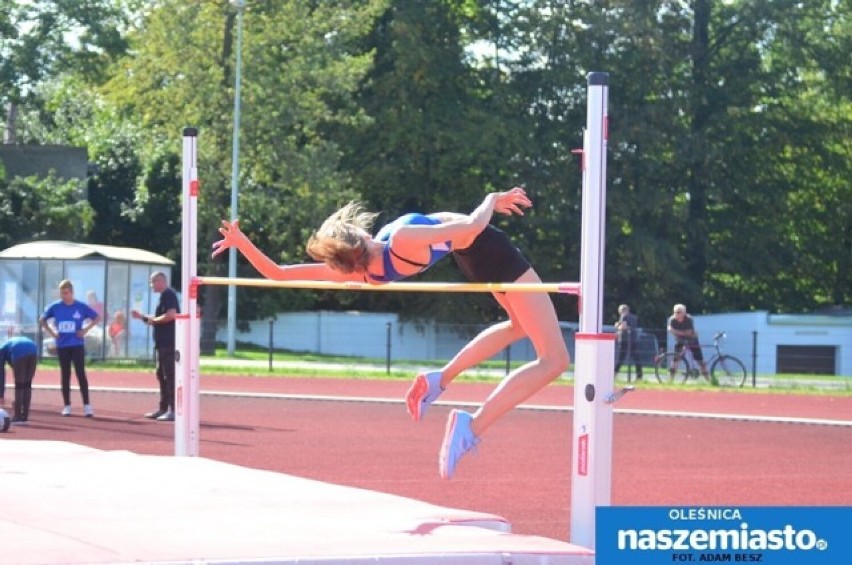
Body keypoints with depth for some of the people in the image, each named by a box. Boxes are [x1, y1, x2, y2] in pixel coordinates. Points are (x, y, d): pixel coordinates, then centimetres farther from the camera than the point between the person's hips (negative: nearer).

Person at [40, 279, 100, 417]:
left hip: (77, 345, -2)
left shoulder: (81, 307, -4)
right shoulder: (55, 307, 0)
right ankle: (67, 406, 12)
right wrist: (51, 332, 0)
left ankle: (87, 405, -7)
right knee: (65, 375, 7)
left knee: (81, 374, -8)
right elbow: (42, 320, 13)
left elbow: (97, 318, 6)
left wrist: (86, 329, -5)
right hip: (62, 345, 2)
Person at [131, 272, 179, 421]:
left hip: (169, 344, -11)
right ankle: (163, 409, 21)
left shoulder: (168, 294, -11)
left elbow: (171, 315, -24)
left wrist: (153, 320, -12)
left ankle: (173, 410, -11)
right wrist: (142, 317, 19)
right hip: (163, 344, 11)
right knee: (162, 376, 15)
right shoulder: (164, 295, 20)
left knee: (170, 376, -10)